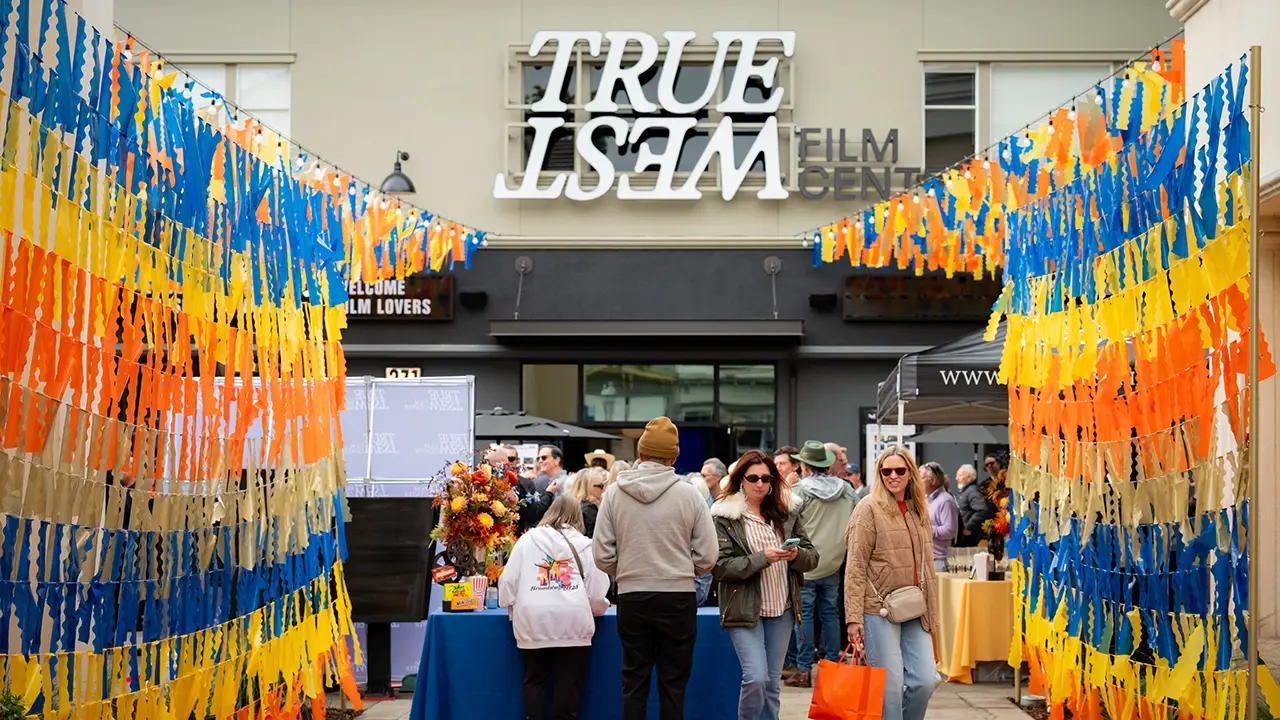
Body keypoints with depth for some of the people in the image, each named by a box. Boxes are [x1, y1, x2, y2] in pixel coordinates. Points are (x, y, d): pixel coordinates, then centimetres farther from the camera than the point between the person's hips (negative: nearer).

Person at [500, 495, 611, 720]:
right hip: (572, 622, -1)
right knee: (568, 683, 6)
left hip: (533, 621, 1)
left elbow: (508, 580, 8)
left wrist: (510, 602, 27)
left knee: (535, 680, 14)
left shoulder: (527, 540, 10)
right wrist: (597, 606, 30)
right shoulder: (583, 544, 10)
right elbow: (597, 590, 9)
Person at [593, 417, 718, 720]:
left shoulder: (614, 493, -3)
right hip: (678, 597, -1)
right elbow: (707, 556, -5)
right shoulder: (688, 494, -6)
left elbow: (602, 555, -4)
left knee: (634, 683, 10)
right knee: (673, 684, 7)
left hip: (631, 597, 1)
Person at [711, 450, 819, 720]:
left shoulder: (785, 516, 9)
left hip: (782, 609, 5)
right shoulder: (724, 518, -5)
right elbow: (720, 567, -13)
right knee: (756, 678, -14)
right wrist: (761, 558, -22)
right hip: (745, 610, -5)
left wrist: (797, 555, -14)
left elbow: (812, 557, 9)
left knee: (773, 682, 9)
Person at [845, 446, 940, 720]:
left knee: (925, 680, -1)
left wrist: (932, 611, 15)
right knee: (889, 685, -5)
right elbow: (856, 567, -9)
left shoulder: (919, 510, 13)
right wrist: (853, 616, -15)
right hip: (880, 609, -6)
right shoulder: (869, 508, -5)